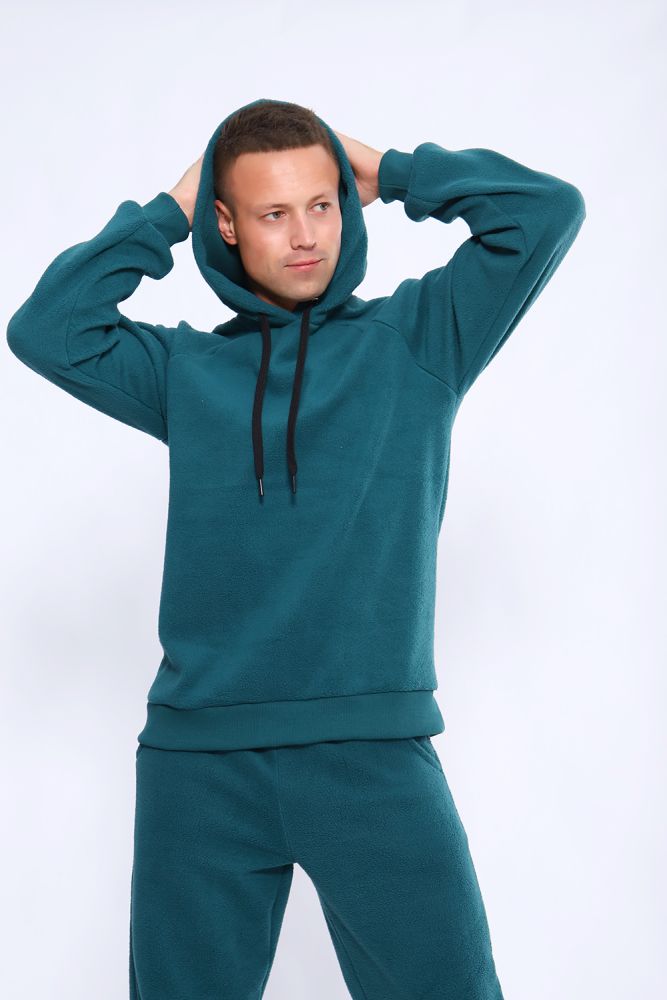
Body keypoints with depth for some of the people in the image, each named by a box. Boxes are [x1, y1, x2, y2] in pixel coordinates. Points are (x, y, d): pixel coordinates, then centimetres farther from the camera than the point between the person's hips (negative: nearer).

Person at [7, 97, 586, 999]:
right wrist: (165, 214, 6)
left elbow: (548, 210, -1)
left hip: (372, 749, -1)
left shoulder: (417, 339, 6)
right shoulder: (186, 370, 11)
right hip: (199, 758, 2)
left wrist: (391, 171, 6)